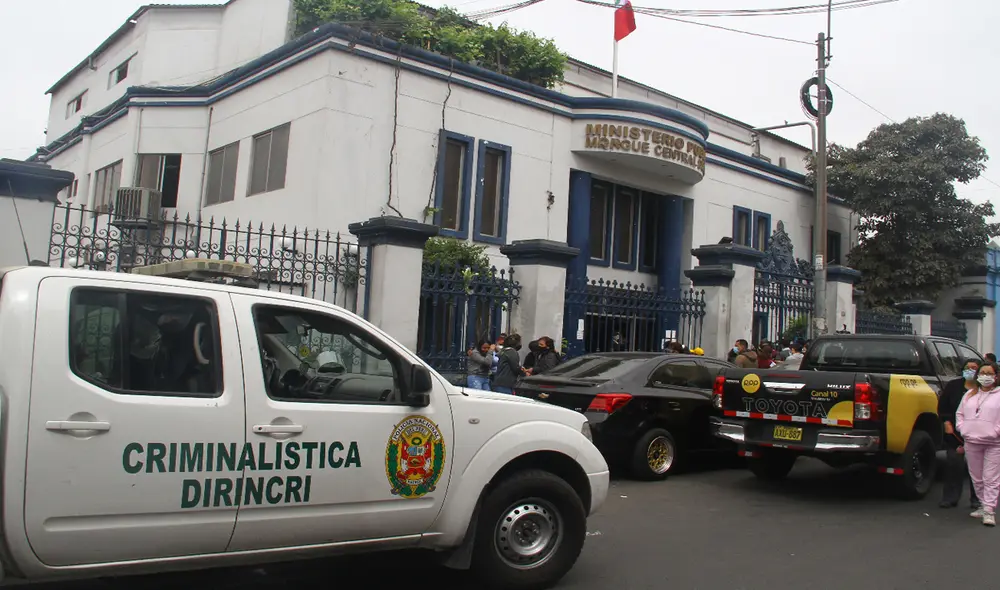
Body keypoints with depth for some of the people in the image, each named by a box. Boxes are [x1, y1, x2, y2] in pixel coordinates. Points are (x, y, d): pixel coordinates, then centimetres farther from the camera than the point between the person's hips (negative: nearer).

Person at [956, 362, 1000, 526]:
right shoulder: (970, 394, 14)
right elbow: (959, 413, 19)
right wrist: (962, 429, 7)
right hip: (971, 443, 5)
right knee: (977, 478, 12)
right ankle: (983, 505, 25)